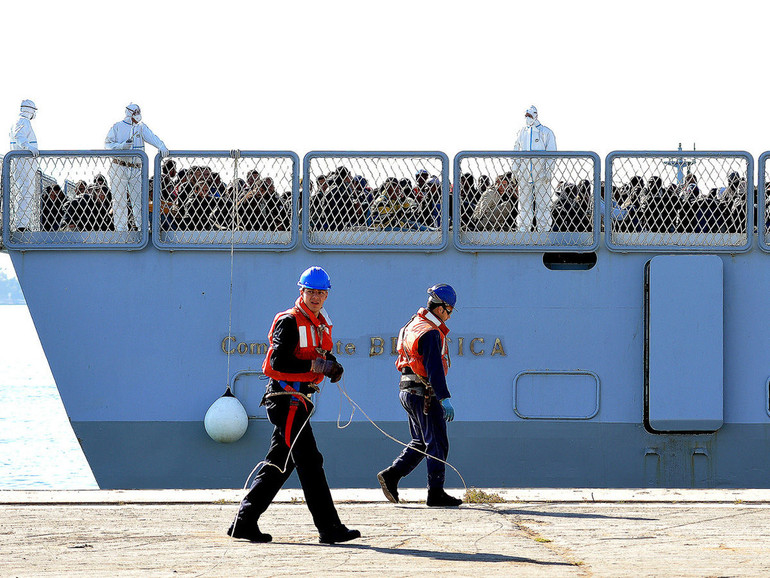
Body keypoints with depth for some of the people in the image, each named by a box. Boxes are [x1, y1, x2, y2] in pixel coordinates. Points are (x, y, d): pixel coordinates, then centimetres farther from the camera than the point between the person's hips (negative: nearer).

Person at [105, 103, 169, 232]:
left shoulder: (141, 127, 8)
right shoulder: (117, 127, 3)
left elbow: (152, 138, -8)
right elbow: (108, 144, -1)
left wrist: (161, 146, -28)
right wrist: (122, 146, -18)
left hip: (136, 169, 2)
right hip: (119, 168, -2)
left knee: (139, 199, -3)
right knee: (119, 200, 0)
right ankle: (121, 229, 4)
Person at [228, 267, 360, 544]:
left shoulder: (321, 323, 17)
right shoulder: (289, 322, -11)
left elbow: (323, 356, 22)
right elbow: (278, 361, -19)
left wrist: (332, 366, -1)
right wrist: (313, 366, -23)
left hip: (300, 398, 10)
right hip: (286, 395, -10)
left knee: (279, 463, 11)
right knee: (309, 461, -11)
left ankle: (244, 523, 15)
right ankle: (329, 529, -13)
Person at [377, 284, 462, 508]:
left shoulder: (414, 324, 14)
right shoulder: (431, 333, -17)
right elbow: (434, 369, -24)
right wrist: (445, 398, -27)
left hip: (407, 391, 10)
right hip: (424, 394, -10)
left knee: (421, 442, 17)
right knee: (437, 444, -3)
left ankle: (391, 475, 7)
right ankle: (436, 493, -2)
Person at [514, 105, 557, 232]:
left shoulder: (546, 132, 1)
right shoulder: (522, 133, 14)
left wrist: (548, 171, -11)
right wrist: (515, 170, 11)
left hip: (541, 172, -4)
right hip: (524, 173, 4)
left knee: (542, 201, -4)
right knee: (524, 200, 4)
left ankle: (543, 229, -1)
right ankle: (523, 230, 8)